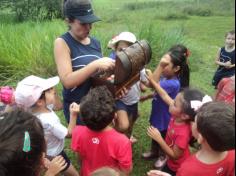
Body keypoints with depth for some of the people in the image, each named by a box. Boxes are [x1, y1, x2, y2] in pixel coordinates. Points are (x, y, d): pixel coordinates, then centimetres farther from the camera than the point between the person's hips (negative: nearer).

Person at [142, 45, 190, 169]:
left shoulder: (173, 84, -35)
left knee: (163, 138, 20)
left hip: (164, 118, -8)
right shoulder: (166, 77, -9)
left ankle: (163, 156, 48)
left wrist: (160, 65, -49)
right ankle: (154, 152, 55)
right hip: (157, 114, 8)